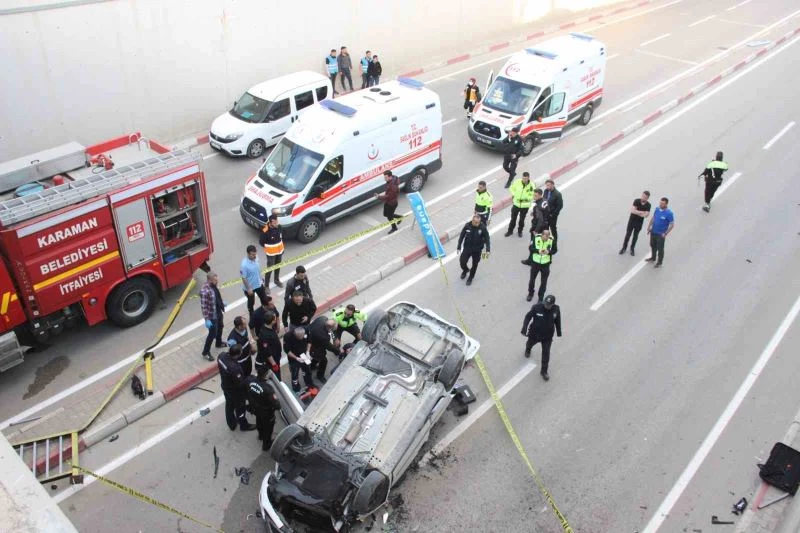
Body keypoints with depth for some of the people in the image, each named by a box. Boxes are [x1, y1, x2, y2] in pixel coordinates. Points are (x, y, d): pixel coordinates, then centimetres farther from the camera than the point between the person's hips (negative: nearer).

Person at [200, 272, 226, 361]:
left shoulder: (213, 285, -7)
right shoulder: (205, 291, -33)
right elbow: (203, 307, -28)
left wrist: (222, 303, 25)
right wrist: (207, 320, -26)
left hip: (218, 312, 9)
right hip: (212, 316, -9)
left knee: (220, 327, 28)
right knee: (212, 334, 3)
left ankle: (219, 343, 53)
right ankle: (205, 352, 20)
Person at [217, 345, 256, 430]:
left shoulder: (222, 355, -23)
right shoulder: (234, 368, -44)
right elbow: (240, 384, -29)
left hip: (225, 386, 7)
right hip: (235, 391, -7)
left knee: (229, 405, 29)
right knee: (240, 408, 21)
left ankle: (232, 424, 53)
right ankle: (244, 425, 47)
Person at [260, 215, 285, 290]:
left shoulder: (279, 227, -12)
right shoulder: (266, 231, -30)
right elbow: (261, 241, -15)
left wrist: (280, 246, 9)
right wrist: (267, 248, -3)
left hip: (280, 251, 6)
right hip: (271, 253, -6)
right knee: (270, 269, 1)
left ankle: (277, 280, 46)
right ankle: (266, 285, 17)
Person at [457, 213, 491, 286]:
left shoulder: (483, 228, -19)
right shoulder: (467, 226, -15)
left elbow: (487, 239, -13)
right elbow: (461, 236, -3)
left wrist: (488, 250, -22)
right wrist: (459, 247, -1)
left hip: (477, 250, -1)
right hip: (467, 248, 1)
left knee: (474, 264, 12)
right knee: (462, 262, 1)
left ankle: (470, 278, 37)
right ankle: (465, 270, 37)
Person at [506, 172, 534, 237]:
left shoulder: (531, 185, -19)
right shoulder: (517, 182, -15)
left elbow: (533, 196, -11)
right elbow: (512, 188, 5)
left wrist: (526, 198, -25)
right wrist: (513, 194, -5)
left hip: (525, 205, -1)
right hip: (516, 203, 2)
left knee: (522, 219, 14)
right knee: (513, 218, 14)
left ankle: (520, 231, 36)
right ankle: (510, 230, 32)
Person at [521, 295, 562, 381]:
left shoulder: (556, 309, -20)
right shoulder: (536, 307, -30)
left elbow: (557, 321, -2)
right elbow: (528, 317, -18)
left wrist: (559, 332, 10)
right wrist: (524, 329, -24)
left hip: (548, 336, 1)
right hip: (534, 333, -1)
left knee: (546, 353, 7)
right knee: (530, 343, 30)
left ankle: (544, 371, 27)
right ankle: (527, 349, 69)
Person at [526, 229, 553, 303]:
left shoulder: (551, 240, -16)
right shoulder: (536, 238, -16)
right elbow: (530, 248, -11)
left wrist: (549, 252, -32)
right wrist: (538, 251, -29)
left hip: (545, 264, -1)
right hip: (535, 262, 1)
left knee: (544, 281, 10)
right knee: (532, 279, 17)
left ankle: (541, 297, 29)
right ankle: (530, 293, 42)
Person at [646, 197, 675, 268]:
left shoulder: (669, 213, -22)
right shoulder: (657, 209, -4)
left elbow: (672, 225, -15)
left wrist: (665, 234, -16)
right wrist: (649, 227, 6)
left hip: (661, 234, -6)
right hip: (653, 232, 6)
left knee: (660, 248, 8)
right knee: (653, 246, 23)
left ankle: (659, 262, 25)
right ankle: (653, 258, 44)